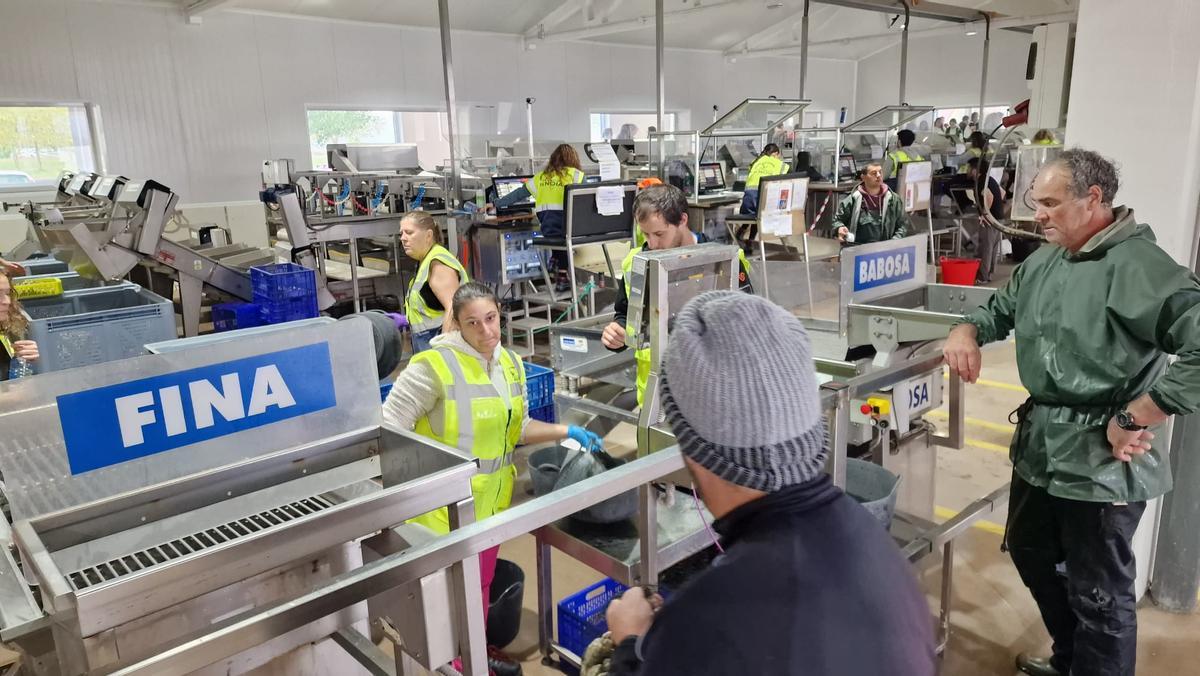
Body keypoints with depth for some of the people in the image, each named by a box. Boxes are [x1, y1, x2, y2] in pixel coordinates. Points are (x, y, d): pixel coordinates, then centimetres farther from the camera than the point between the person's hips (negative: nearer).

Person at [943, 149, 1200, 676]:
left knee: (1098, 591, 7)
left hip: (1101, 460, -9)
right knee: (1030, 553, 24)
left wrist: (1133, 420, -23)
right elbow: (1000, 310, 23)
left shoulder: (1139, 266, -19)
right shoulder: (1042, 262, 8)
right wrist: (967, 332, 0)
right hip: (1039, 445, 9)